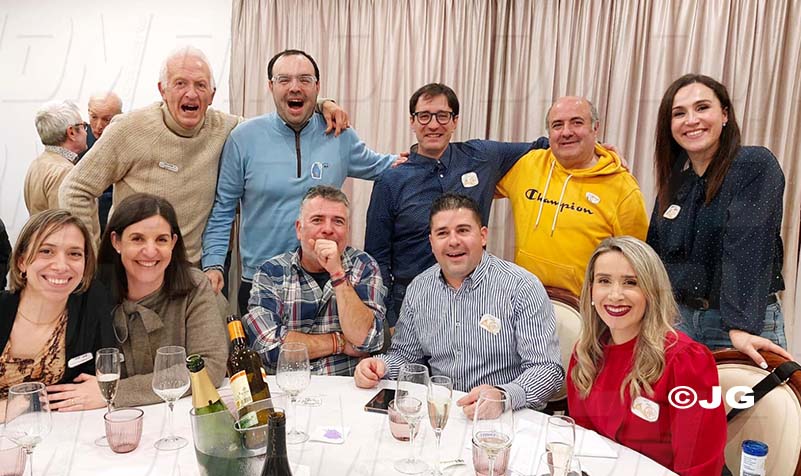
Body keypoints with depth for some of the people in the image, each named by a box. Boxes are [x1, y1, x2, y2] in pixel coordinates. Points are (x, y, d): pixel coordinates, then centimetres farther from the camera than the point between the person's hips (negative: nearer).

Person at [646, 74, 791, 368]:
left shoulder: (756, 166, -12)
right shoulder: (675, 177, 7)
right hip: (680, 319, 6)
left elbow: (748, 247, -24)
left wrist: (741, 327, -31)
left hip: (748, 323, -5)